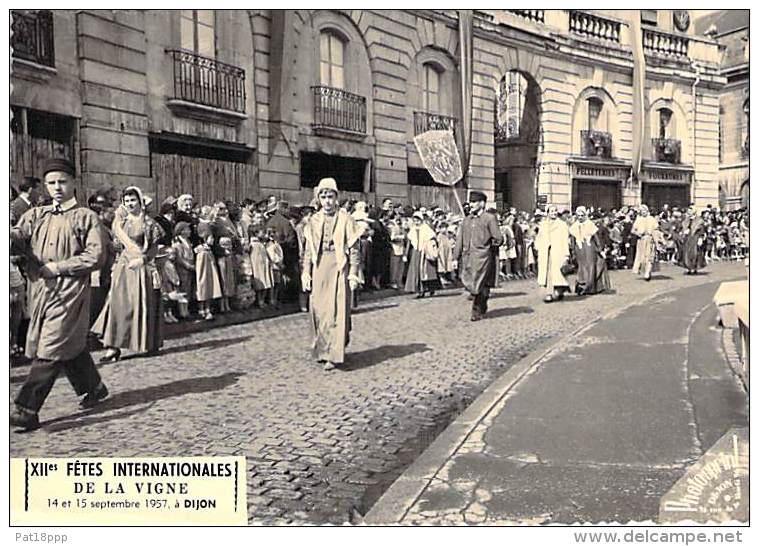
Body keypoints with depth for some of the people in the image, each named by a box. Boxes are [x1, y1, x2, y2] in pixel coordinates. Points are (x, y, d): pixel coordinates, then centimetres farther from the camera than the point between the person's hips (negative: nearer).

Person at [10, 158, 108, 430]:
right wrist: (9, 235, -29)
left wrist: (57, 267, -11)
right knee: (70, 345, 15)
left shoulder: (86, 217, 1)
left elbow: (95, 256, -8)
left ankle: (27, 410, -8)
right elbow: (18, 232, -5)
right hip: (40, 291, 6)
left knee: (50, 350, -9)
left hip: (70, 291, -5)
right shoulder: (36, 215, 15)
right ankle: (94, 387, 34)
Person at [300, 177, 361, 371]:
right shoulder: (314, 221, 10)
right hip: (319, 269, 4)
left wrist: (353, 273, -8)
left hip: (339, 268, -4)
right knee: (318, 310, 5)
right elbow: (308, 250, 12)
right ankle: (322, 349, 20)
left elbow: (354, 249, -2)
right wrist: (305, 273, 5)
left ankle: (334, 354, -3)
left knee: (337, 310, -6)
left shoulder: (346, 219, -1)